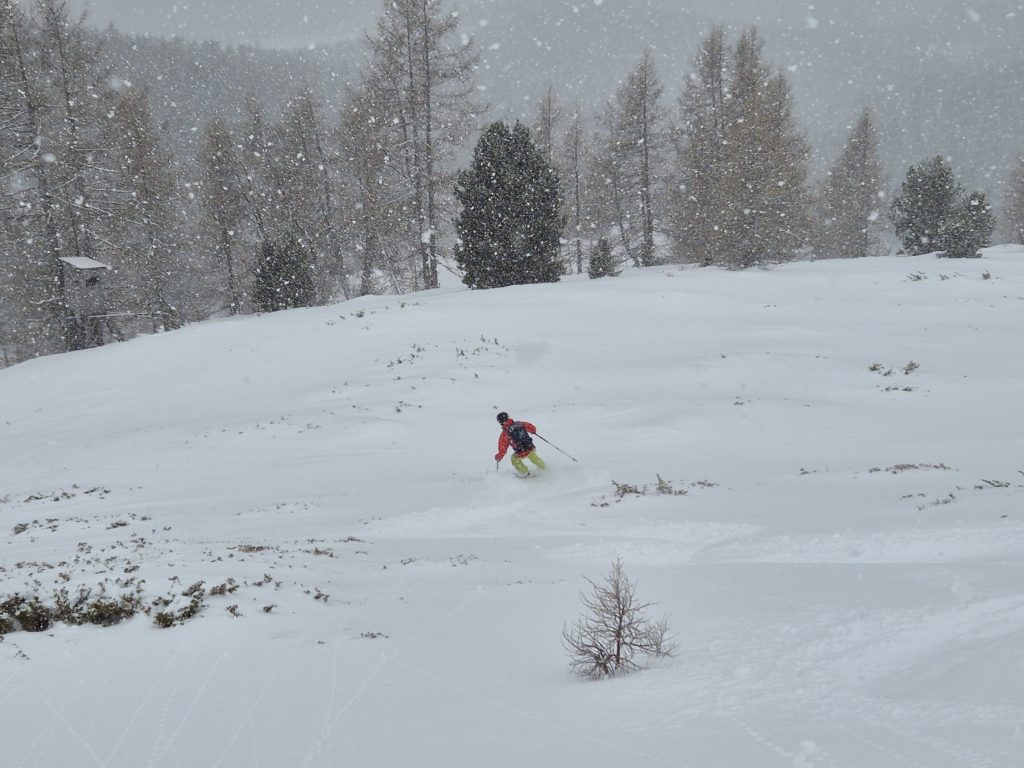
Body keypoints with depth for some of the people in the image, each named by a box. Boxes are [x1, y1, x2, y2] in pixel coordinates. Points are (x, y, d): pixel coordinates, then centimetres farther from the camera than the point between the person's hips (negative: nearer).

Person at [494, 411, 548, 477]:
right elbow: (531, 428, 7)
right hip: (531, 449, 4)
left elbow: (502, 447, -10)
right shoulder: (518, 424, -1)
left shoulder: (505, 433, -11)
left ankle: (524, 472, 36)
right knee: (533, 457, 38)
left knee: (514, 459, 30)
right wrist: (533, 431, 31)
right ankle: (543, 467, 59)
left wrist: (498, 456, 7)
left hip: (521, 454, -4)